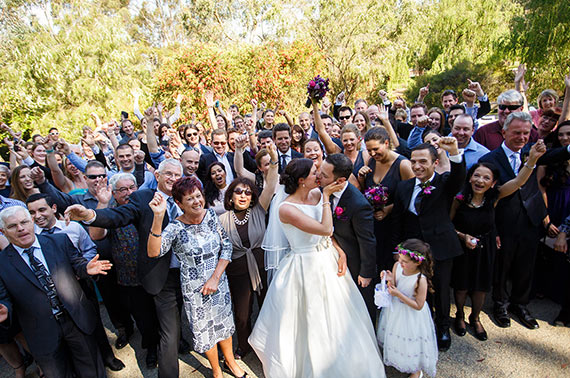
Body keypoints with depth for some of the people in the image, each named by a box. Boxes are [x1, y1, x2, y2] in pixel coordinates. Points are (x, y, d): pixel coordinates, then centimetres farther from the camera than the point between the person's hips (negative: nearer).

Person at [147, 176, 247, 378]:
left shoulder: (211, 215, -8)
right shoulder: (175, 227, -18)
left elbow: (227, 246, -5)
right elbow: (153, 252, -33)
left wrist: (216, 277, -11)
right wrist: (158, 217, -44)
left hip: (219, 282, 3)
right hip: (194, 289, -3)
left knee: (224, 322, 21)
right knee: (205, 329, 16)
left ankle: (230, 361, 47)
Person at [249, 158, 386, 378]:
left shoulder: (317, 193, -4)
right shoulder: (286, 208, -25)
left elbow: (329, 230, 5)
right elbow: (325, 229, -28)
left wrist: (340, 252, -7)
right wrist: (326, 198, -21)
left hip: (328, 261, 7)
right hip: (306, 267, -7)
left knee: (336, 315, 23)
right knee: (311, 320, 14)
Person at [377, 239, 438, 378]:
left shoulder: (421, 280, -31)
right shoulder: (397, 266, -16)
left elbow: (418, 305, -23)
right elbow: (393, 288, -4)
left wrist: (398, 294, -30)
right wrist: (390, 280, -26)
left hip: (412, 315, -5)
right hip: (395, 309, 6)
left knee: (411, 342, 15)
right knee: (394, 336, 27)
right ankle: (396, 357, 57)